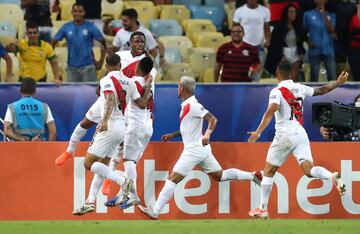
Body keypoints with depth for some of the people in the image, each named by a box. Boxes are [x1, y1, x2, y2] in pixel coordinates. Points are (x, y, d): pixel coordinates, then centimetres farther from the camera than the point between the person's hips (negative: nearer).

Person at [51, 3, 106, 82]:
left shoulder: (91, 27, -3)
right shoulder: (66, 27, 3)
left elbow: (103, 43, 1)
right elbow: (53, 42, 11)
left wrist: (101, 62, -1)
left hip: (88, 66, -2)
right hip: (72, 67, 2)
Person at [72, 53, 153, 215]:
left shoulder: (107, 80, -9)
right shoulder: (129, 82, 10)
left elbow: (111, 100, -26)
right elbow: (142, 103, 15)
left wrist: (104, 120, -39)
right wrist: (148, 87, 31)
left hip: (109, 127, -8)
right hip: (122, 127, 8)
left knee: (89, 164, -6)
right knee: (102, 166, 12)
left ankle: (122, 181, -16)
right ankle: (90, 202, 8)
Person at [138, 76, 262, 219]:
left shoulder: (193, 105, -16)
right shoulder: (187, 105, 14)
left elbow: (212, 119, -23)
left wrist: (207, 134, -37)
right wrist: (172, 135, 24)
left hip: (194, 150, -10)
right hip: (201, 149, 10)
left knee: (173, 179, -8)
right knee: (219, 176, 16)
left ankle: (155, 211, -9)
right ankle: (252, 176, 14)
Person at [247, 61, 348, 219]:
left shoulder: (277, 92, -8)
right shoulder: (300, 88, 9)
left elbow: (270, 112, -23)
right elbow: (321, 90, 22)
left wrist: (258, 132, -30)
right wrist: (339, 83, 38)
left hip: (284, 136, -5)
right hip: (301, 134, 5)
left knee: (268, 171, 9)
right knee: (308, 169, -4)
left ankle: (263, 209, 12)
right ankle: (333, 176, -34)